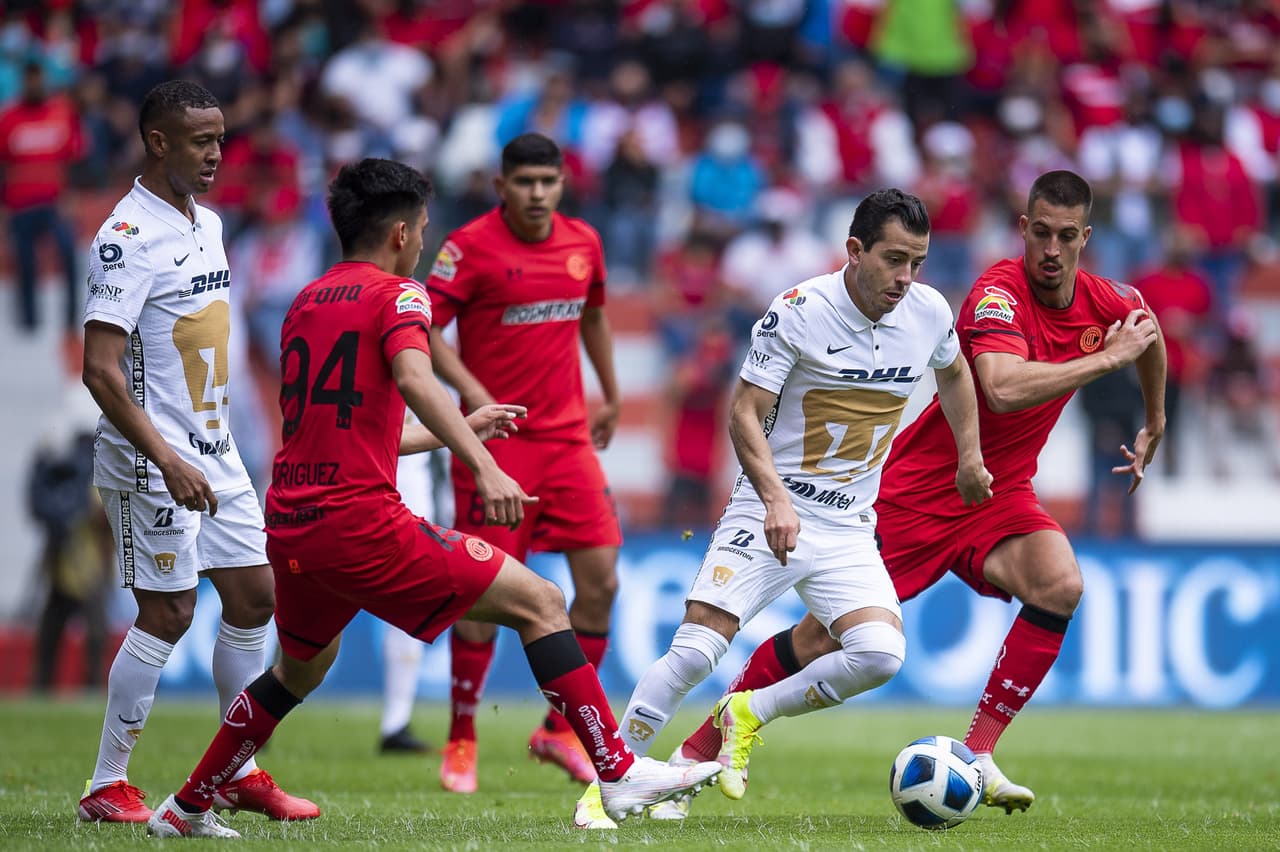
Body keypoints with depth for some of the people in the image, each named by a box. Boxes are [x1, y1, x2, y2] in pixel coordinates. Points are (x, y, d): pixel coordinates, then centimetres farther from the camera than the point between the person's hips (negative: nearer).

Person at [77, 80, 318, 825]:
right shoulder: (128, 238, -17)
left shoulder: (208, 224, 11)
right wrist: (167, 459, -27)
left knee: (255, 594, 9)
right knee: (168, 613, -7)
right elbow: (100, 370, -22)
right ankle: (107, 786, 3)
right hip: (152, 458, -9)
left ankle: (237, 772, 18)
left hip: (212, 450, 9)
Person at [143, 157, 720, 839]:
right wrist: (484, 466, -33)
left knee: (300, 669, 33)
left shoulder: (305, 304, 20)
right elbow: (413, 378, -23)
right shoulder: (396, 294, -1)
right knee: (539, 604, -3)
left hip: (289, 526, 8)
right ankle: (620, 775, -11)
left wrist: (461, 428, 39)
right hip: (358, 520, -8)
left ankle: (186, 808, 37)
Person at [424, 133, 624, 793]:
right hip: (495, 437, -5)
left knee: (600, 579, -4)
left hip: (568, 437, 5)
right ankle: (461, 739, 11)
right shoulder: (471, 246, -9)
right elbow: (423, 330, -11)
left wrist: (611, 397, 30)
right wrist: (474, 393, -23)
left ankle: (561, 729, 11)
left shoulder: (583, 243, 8)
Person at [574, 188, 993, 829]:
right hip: (767, 511, -4)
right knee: (696, 650, -16)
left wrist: (970, 457, 26)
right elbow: (744, 413, -14)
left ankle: (749, 716, 4)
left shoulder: (930, 313, -1)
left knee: (880, 655, -19)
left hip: (848, 527, 4)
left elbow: (954, 372, 24)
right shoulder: (798, 311, -15)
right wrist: (776, 500, -27)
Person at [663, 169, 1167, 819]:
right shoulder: (999, 293, -24)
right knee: (824, 638, -3)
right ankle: (701, 746, 17)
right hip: (917, 490, -5)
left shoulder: (1106, 302, -3)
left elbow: (1149, 334, 23)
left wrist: (1153, 427, 31)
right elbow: (1002, 389, -42)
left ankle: (977, 754, -17)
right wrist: (1107, 357, -35)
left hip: (1000, 496, 5)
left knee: (1060, 585, -26)